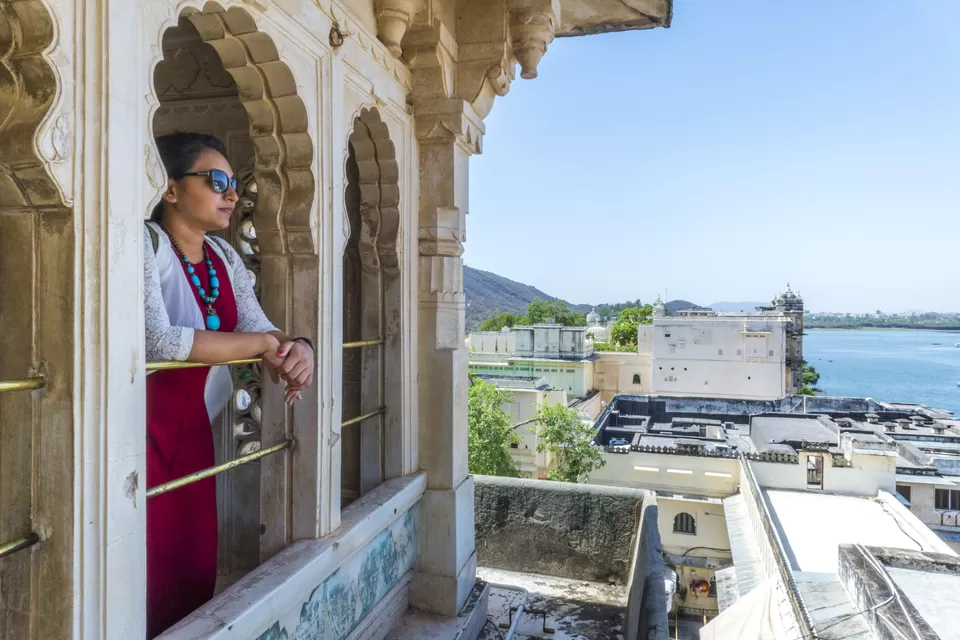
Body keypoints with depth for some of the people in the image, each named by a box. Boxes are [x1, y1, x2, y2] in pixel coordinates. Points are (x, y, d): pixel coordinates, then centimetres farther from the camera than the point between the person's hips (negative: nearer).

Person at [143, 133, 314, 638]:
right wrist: (262, 343, -20)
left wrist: (298, 348, -21)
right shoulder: (145, 243, -13)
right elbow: (158, 340, -25)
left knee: (196, 568, 13)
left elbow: (262, 329, 2)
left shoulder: (225, 256, 8)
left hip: (194, 427, 7)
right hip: (141, 426, -6)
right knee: (147, 574, 0)